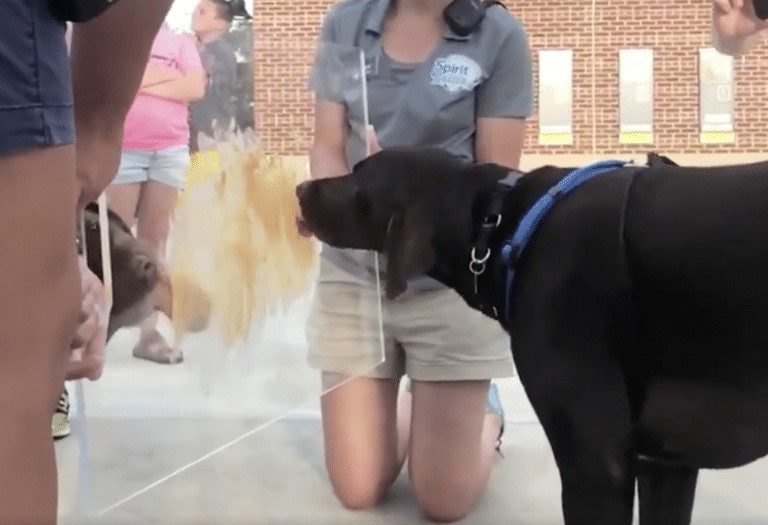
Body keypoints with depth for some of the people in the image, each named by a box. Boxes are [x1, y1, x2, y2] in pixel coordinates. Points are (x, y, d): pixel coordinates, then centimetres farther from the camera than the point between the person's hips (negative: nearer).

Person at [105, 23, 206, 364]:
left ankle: (149, 331, 4)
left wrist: (143, 81, -6)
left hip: (171, 150, 2)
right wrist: (168, 75, -7)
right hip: (123, 150, -2)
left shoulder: (180, 42, 12)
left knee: (156, 237, 3)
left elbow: (195, 88, -2)